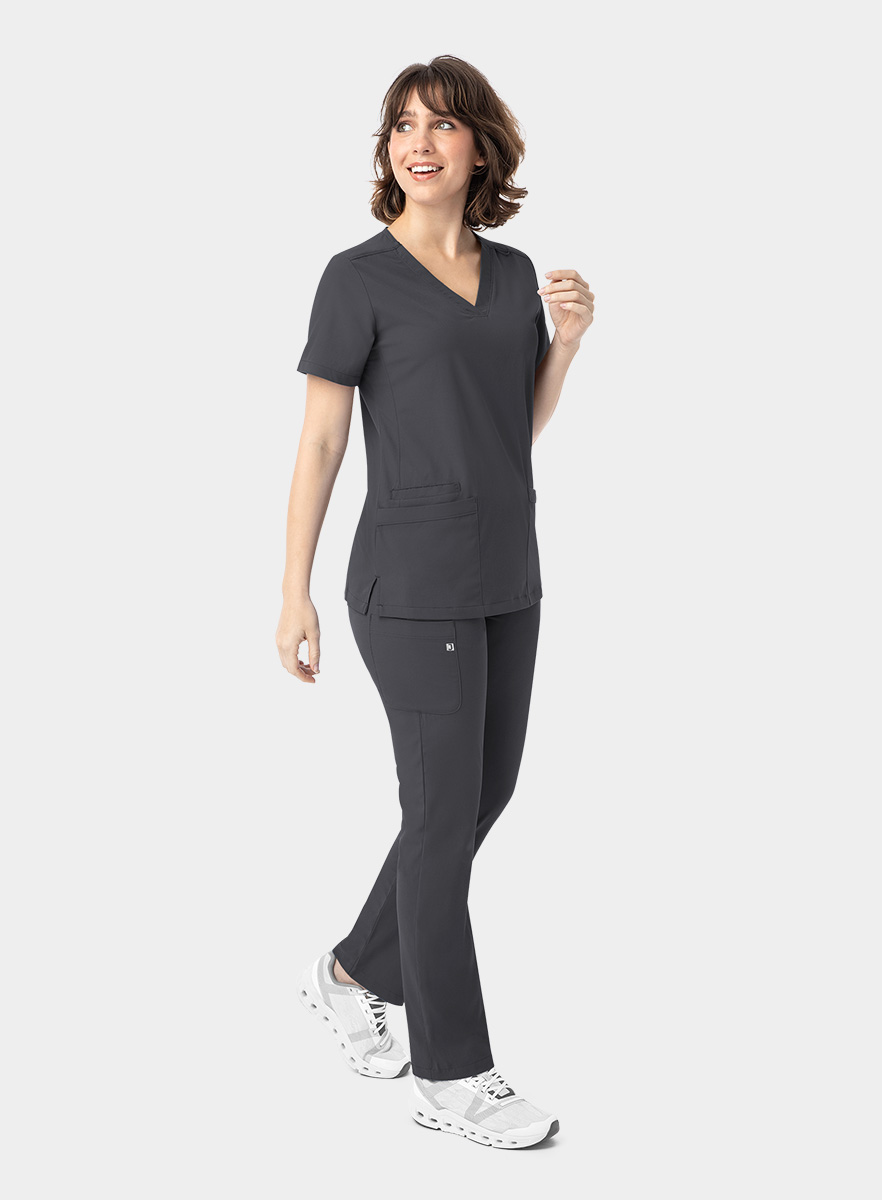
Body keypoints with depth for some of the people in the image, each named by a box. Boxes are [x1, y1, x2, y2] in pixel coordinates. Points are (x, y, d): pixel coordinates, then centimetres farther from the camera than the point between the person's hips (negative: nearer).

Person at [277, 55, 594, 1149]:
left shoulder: (512, 271, 10)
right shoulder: (359, 277, -8)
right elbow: (318, 442, -7)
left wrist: (568, 337, -3)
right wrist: (294, 595, -8)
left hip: (506, 575, 7)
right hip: (414, 583, -7)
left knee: (487, 788, 14)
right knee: (444, 816, -2)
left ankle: (351, 976, 33)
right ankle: (451, 1077, 12)